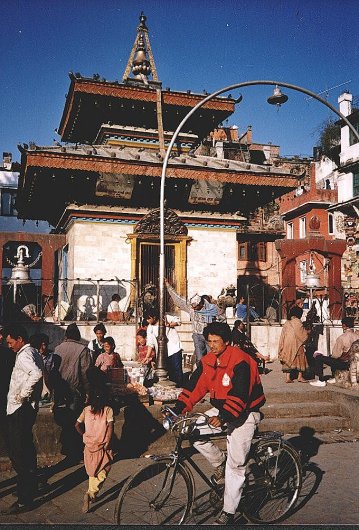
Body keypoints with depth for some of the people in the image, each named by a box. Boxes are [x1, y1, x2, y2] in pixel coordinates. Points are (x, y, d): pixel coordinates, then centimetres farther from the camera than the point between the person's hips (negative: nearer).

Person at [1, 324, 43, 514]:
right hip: (26, 408, 10)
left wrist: (23, 395, -25)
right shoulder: (33, 353, 14)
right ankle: (30, 485, 35)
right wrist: (26, 395, 12)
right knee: (26, 450, 21)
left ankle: (24, 500, -1)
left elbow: (36, 373, -36)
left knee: (18, 454, -6)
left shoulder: (25, 354, -17)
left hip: (19, 410, -10)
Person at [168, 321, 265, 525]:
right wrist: (177, 410, -17)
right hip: (221, 409, 7)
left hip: (244, 412, -6)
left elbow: (239, 395, -31)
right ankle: (220, 463, 11)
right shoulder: (207, 361, -3)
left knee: (236, 463, -7)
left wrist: (223, 417, -43)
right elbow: (194, 387, -6)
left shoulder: (240, 362, -24)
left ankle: (228, 512, 9)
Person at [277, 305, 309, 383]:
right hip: (296, 344, -5)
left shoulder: (287, 323, 9)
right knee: (300, 359, 8)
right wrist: (307, 332, 13)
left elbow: (283, 336, 9)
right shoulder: (297, 322, -9)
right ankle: (300, 376, 11)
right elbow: (302, 333, -5)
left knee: (288, 359, 8)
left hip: (287, 344, 5)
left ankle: (287, 377, 4)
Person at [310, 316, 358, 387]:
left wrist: (332, 355, 5)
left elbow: (336, 355, -19)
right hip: (353, 362, 8)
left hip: (344, 364, -7)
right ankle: (333, 378, 37)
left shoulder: (342, 338, -23)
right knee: (333, 358, 34)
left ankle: (321, 381, 0)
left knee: (318, 358, -2)